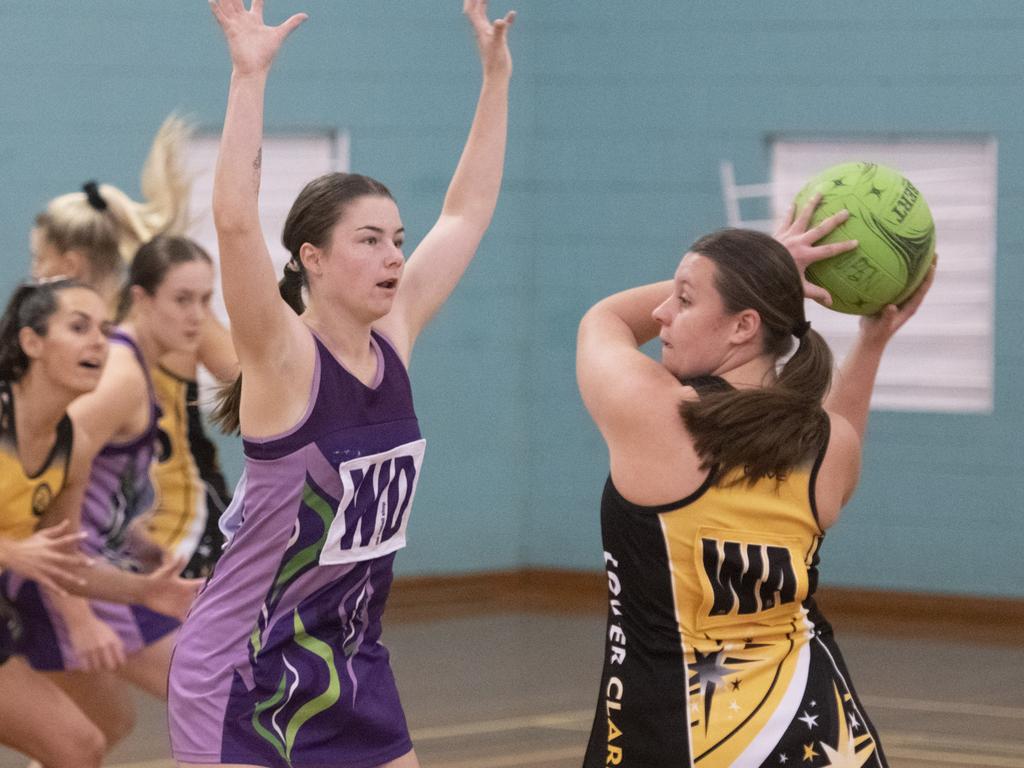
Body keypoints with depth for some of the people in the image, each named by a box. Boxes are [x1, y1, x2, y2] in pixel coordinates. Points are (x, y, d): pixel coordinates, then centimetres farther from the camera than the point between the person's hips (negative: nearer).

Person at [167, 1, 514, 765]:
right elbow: (236, 223, -33)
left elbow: (467, 212, 10)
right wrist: (250, 75, -38)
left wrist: (496, 73, 7)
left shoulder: (394, 337, 1)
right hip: (245, 672, -7)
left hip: (352, 663, 7)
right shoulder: (283, 358, -17)